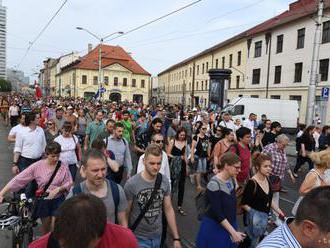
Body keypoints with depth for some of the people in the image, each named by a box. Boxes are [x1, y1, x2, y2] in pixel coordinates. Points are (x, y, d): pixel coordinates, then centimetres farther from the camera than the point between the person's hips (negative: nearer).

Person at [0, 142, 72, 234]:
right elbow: (19, 178, -13)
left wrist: (57, 189, -22)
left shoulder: (63, 166, -10)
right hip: (43, 200, 1)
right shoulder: (37, 166, -13)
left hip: (58, 200, 0)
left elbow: (69, 183, -6)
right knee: (46, 229, 18)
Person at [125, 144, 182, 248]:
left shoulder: (164, 181, -7)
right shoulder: (131, 184, -19)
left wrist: (176, 238, 0)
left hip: (157, 236, 4)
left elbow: (168, 209, 0)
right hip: (139, 238, -3)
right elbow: (125, 214, -10)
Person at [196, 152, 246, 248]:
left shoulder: (232, 180, -2)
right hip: (214, 228, -6)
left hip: (229, 225, 6)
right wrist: (233, 232, -22)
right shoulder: (214, 184, -24)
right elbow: (217, 213, -23)